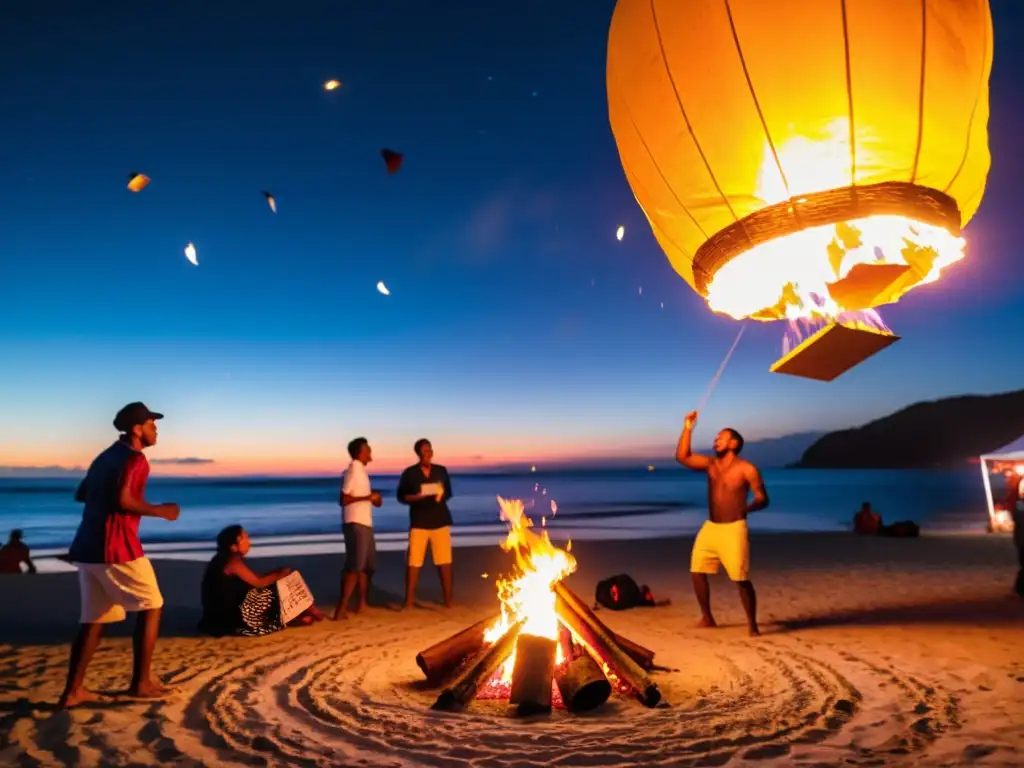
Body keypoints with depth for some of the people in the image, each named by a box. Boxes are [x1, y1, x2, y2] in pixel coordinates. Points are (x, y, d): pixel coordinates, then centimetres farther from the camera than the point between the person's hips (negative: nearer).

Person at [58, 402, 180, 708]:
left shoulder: (106, 456, 18)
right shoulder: (134, 458, -11)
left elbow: (81, 494, 25)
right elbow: (123, 500, -23)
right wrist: (161, 510, -12)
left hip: (88, 547, 9)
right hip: (116, 547, -9)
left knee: (94, 619, 16)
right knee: (151, 607, 4)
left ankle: (73, 690, 16)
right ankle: (141, 682, 7)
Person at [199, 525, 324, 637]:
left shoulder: (231, 560, 9)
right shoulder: (233, 562, -19)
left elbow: (255, 580, 10)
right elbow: (259, 583, -17)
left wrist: (277, 573, -1)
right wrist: (280, 574, -5)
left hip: (231, 613, 9)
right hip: (228, 618, -9)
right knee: (271, 595, -7)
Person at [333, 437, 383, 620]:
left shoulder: (361, 470, 15)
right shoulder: (354, 469, -13)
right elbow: (343, 499, -17)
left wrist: (373, 497, 7)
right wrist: (368, 497, -21)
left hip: (364, 523, 10)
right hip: (356, 524, -10)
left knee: (368, 565, 18)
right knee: (354, 567, -11)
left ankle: (362, 602, 28)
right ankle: (342, 609, -9)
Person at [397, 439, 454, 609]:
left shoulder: (441, 471, 7)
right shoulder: (409, 473, 0)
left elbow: (449, 492, 14)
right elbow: (401, 496, 3)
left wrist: (441, 495, -9)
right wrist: (416, 497, -15)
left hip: (441, 521, 2)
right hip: (419, 523, -2)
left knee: (445, 561, 0)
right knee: (413, 562, -3)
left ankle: (448, 599, 10)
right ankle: (409, 601, 8)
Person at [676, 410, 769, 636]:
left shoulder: (746, 469, -6)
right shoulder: (710, 464, 9)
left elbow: (763, 498, -8)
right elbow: (682, 457, -1)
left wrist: (748, 507, -30)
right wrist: (688, 428, -4)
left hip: (733, 529, -6)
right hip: (709, 527, 6)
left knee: (741, 579, -8)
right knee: (697, 571, 5)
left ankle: (752, 624, 8)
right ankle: (707, 618, 19)